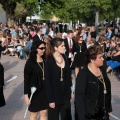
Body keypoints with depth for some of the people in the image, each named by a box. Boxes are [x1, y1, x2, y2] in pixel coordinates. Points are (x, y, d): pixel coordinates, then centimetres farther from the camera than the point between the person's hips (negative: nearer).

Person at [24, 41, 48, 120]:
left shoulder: (45, 61, 2)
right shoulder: (30, 63, -10)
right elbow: (26, 79, -9)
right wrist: (26, 95, -12)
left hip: (45, 90, 4)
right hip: (34, 91, -4)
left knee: (44, 113, 8)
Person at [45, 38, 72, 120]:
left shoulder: (65, 59, 2)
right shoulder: (50, 61, -13)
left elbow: (68, 76, 8)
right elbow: (48, 81, -13)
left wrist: (69, 92, 6)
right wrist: (50, 99, -15)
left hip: (65, 94, 5)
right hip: (55, 95, -5)